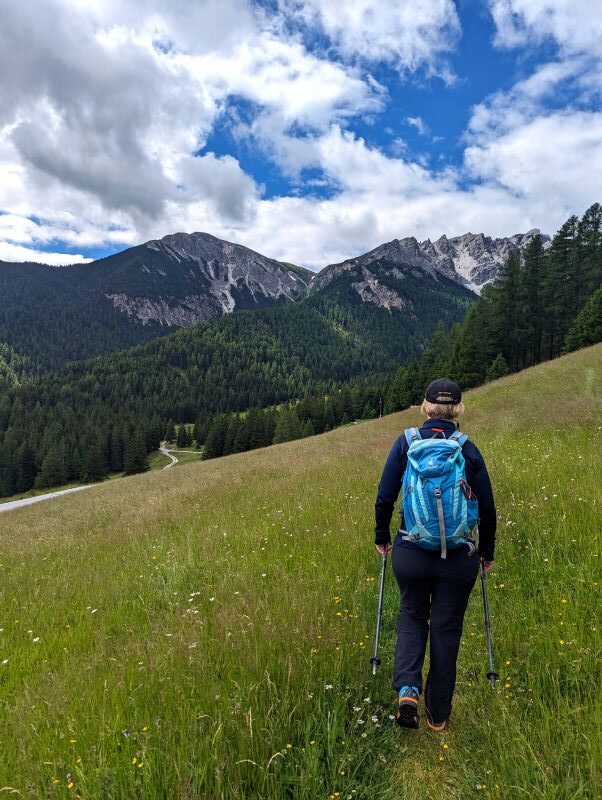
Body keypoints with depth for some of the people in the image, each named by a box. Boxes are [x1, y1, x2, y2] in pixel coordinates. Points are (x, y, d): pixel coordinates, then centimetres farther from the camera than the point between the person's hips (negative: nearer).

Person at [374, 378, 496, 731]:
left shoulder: (406, 443, -7)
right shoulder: (469, 450, -5)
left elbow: (384, 498, -5)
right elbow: (488, 509, 0)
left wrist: (382, 537, 12)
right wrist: (487, 552, 15)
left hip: (411, 553, 0)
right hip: (459, 557, 0)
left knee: (412, 615, 23)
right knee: (447, 629, 16)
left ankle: (407, 690, 5)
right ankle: (438, 714, 31)